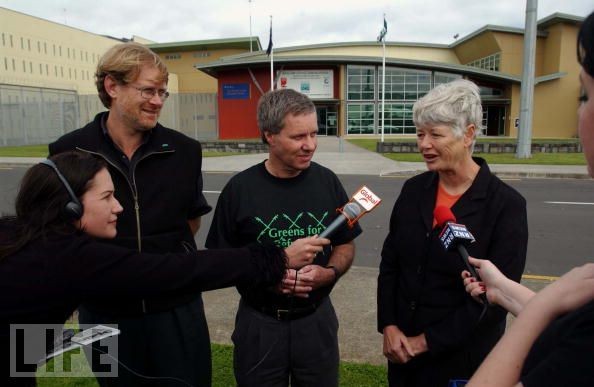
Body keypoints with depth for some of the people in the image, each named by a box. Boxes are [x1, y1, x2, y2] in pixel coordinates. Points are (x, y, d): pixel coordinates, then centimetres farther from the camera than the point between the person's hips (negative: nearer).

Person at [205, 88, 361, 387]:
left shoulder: (327, 182, -4)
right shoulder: (239, 189, -11)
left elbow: (345, 246, 5)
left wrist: (330, 273, -15)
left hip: (317, 320, 2)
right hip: (259, 324, -1)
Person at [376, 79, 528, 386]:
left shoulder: (506, 205, -15)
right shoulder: (413, 189, -2)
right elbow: (389, 262, 3)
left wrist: (426, 342, -13)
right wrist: (388, 326, -6)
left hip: (462, 357, -4)